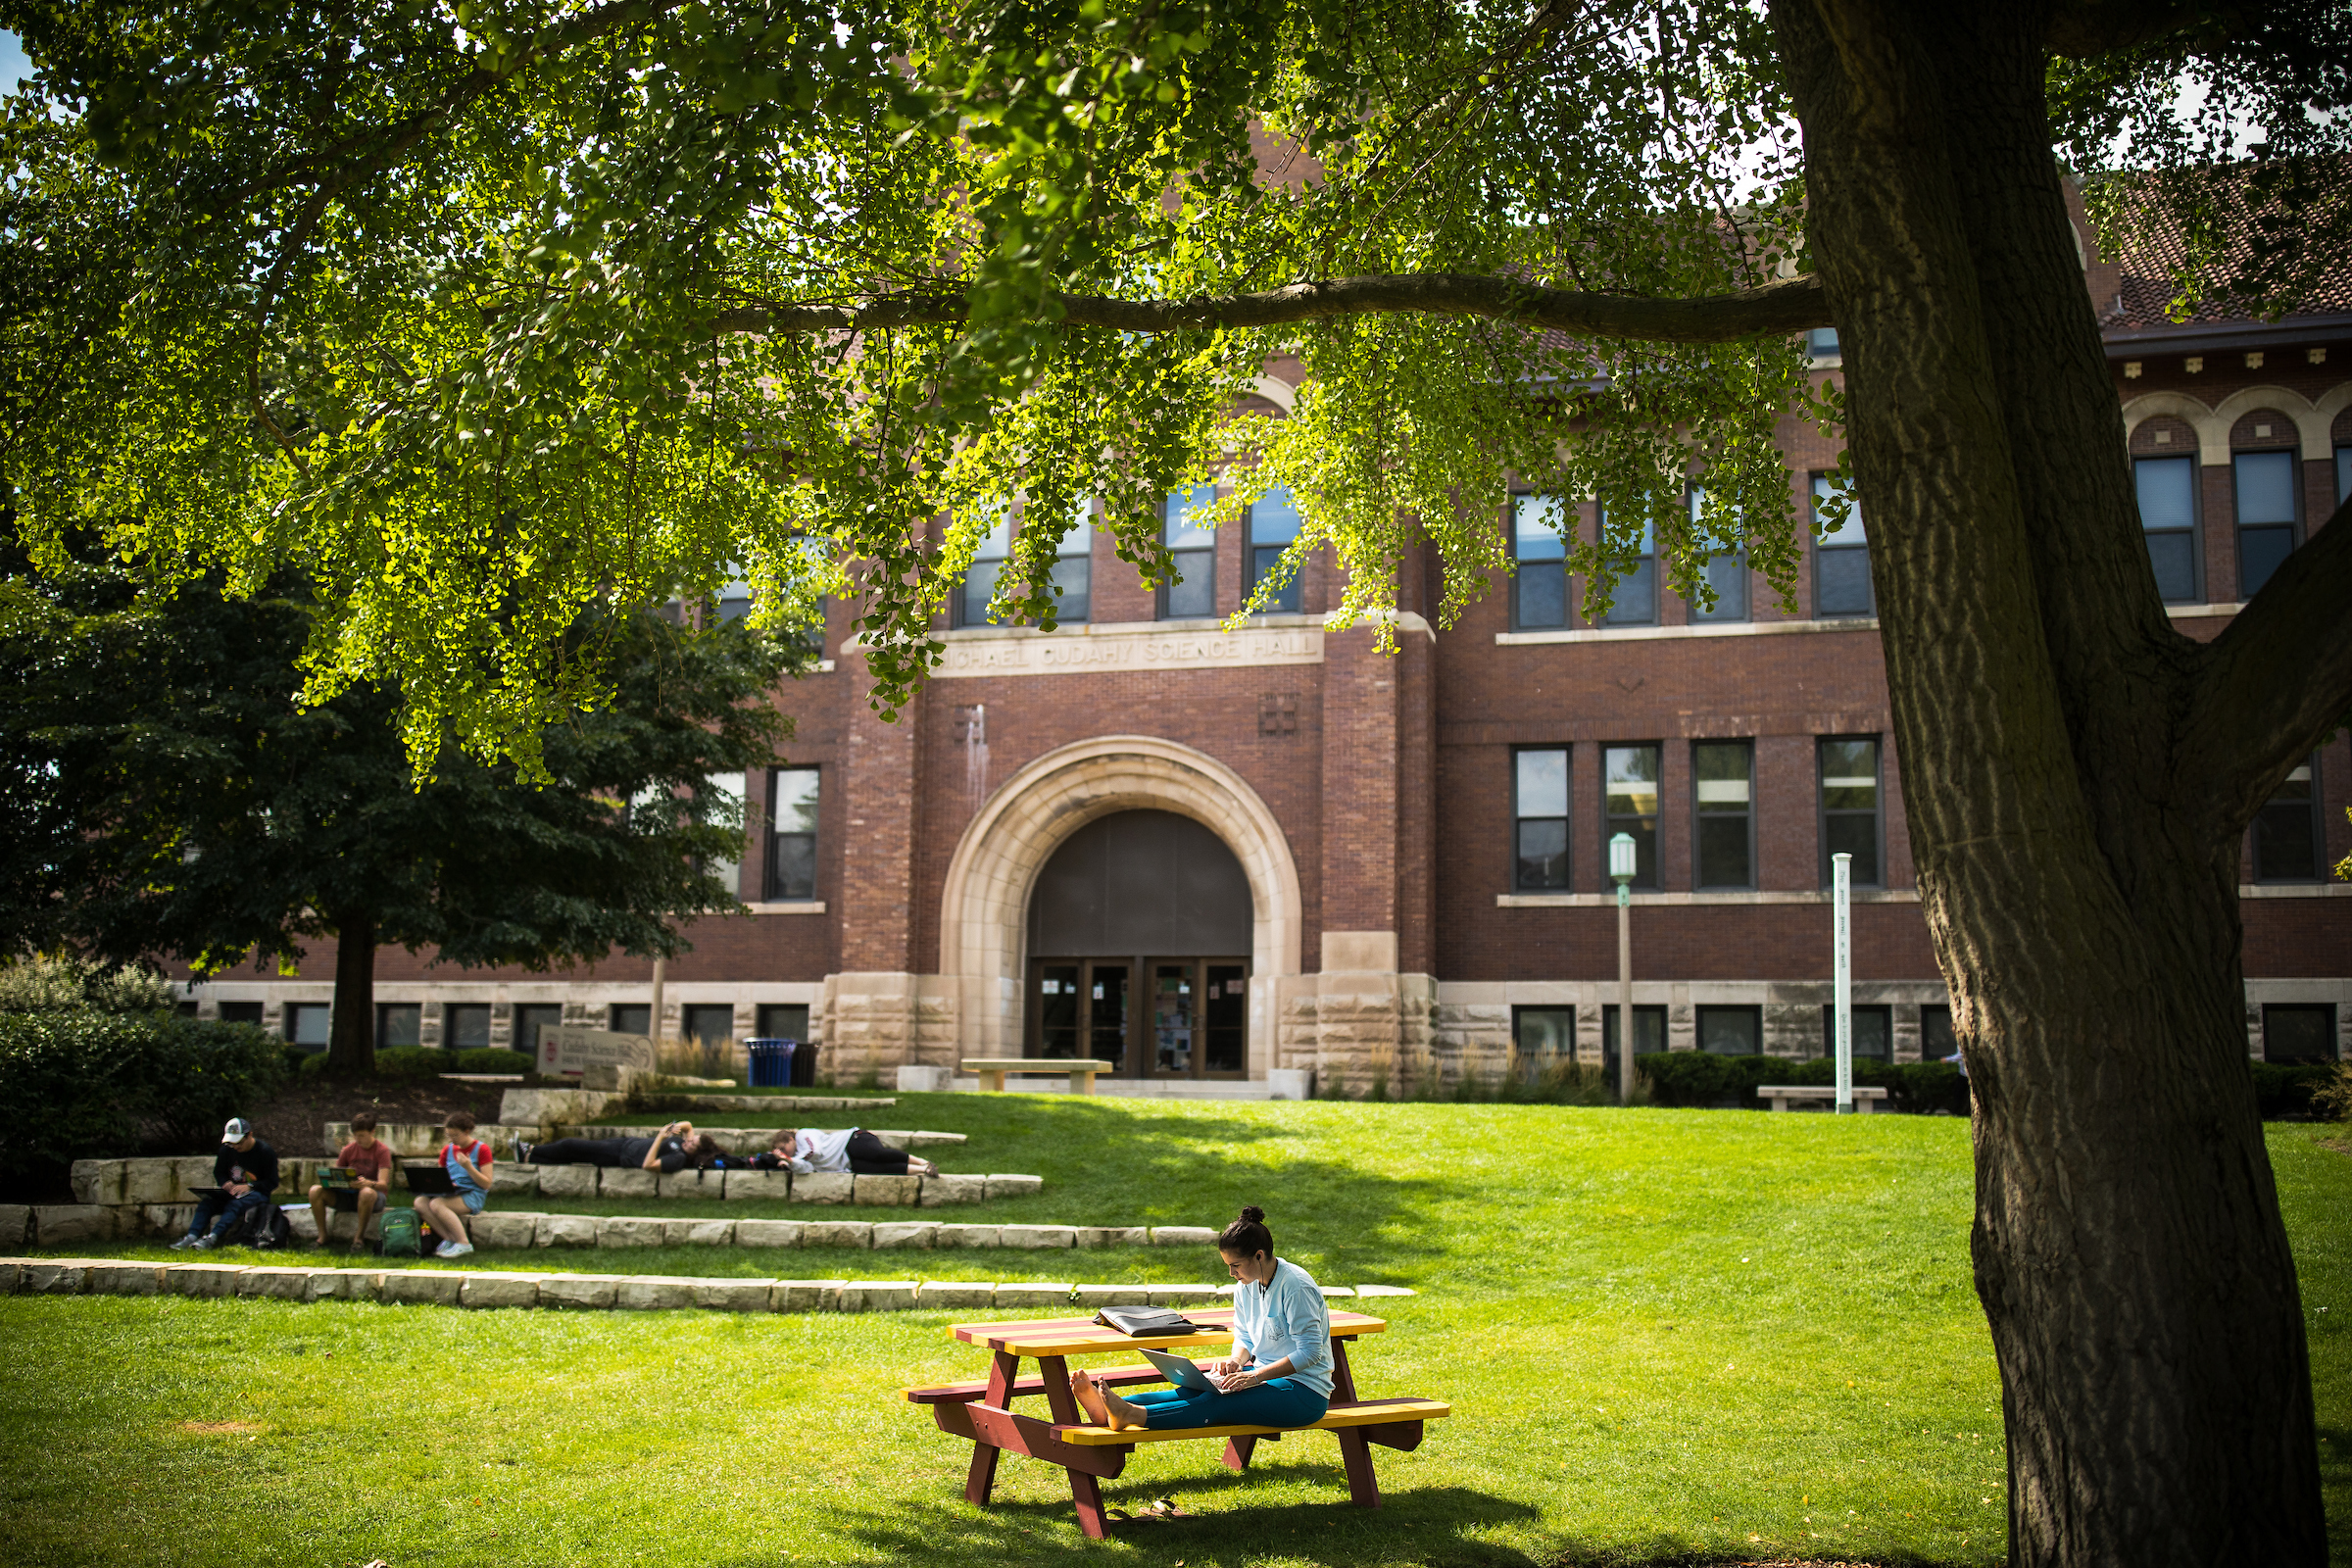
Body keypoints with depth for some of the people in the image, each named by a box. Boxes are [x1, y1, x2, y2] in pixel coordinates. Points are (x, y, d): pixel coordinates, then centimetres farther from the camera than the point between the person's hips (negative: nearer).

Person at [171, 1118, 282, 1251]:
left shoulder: (266, 1152, -8)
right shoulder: (226, 1150, 5)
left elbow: (272, 1183, -7)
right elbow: (218, 1173, 17)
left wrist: (249, 1186, -21)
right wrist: (225, 1183, -7)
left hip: (257, 1193, -5)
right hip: (231, 1192, 5)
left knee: (235, 1205, -36)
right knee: (206, 1202, -22)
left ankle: (211, 1238, -52)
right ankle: (191, 1238, -38)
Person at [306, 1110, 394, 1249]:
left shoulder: (382, 1150, -9)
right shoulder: (349, 1150, 6)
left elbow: (383, 1184, -19)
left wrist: (368, 1183, -42)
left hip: (374, 1193, -4)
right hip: (348, 1193, 5)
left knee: (367, 1193, -42)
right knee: (315, 1191, -18)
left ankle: (359, 1236, -22)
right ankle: (323, 1235, -7)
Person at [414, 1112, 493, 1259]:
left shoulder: (481, 1149, -3)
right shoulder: (448, 1149, 14)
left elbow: (486, 1184, -7)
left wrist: (468, 1167, -18)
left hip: (473, 1195, -6)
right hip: (450, 1194, 6)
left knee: (436, 1204, -32)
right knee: (420, 1202, -23)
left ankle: (463, 1244, -25)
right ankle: (448, 1238, -20)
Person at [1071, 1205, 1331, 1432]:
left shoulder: (1295, 1286, -18)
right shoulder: (1246, 1285, 7)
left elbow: (1310, 1352, -21)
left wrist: (1255, 1376, -26)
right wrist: (1236, 1361, -7)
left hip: (1305, 1391, -8)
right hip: (1265, 1375, 8)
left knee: (1220, 1403, -30)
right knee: (1195, 1390, -17)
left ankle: (1133, 1416, -49)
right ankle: (1108, 1409, -34)